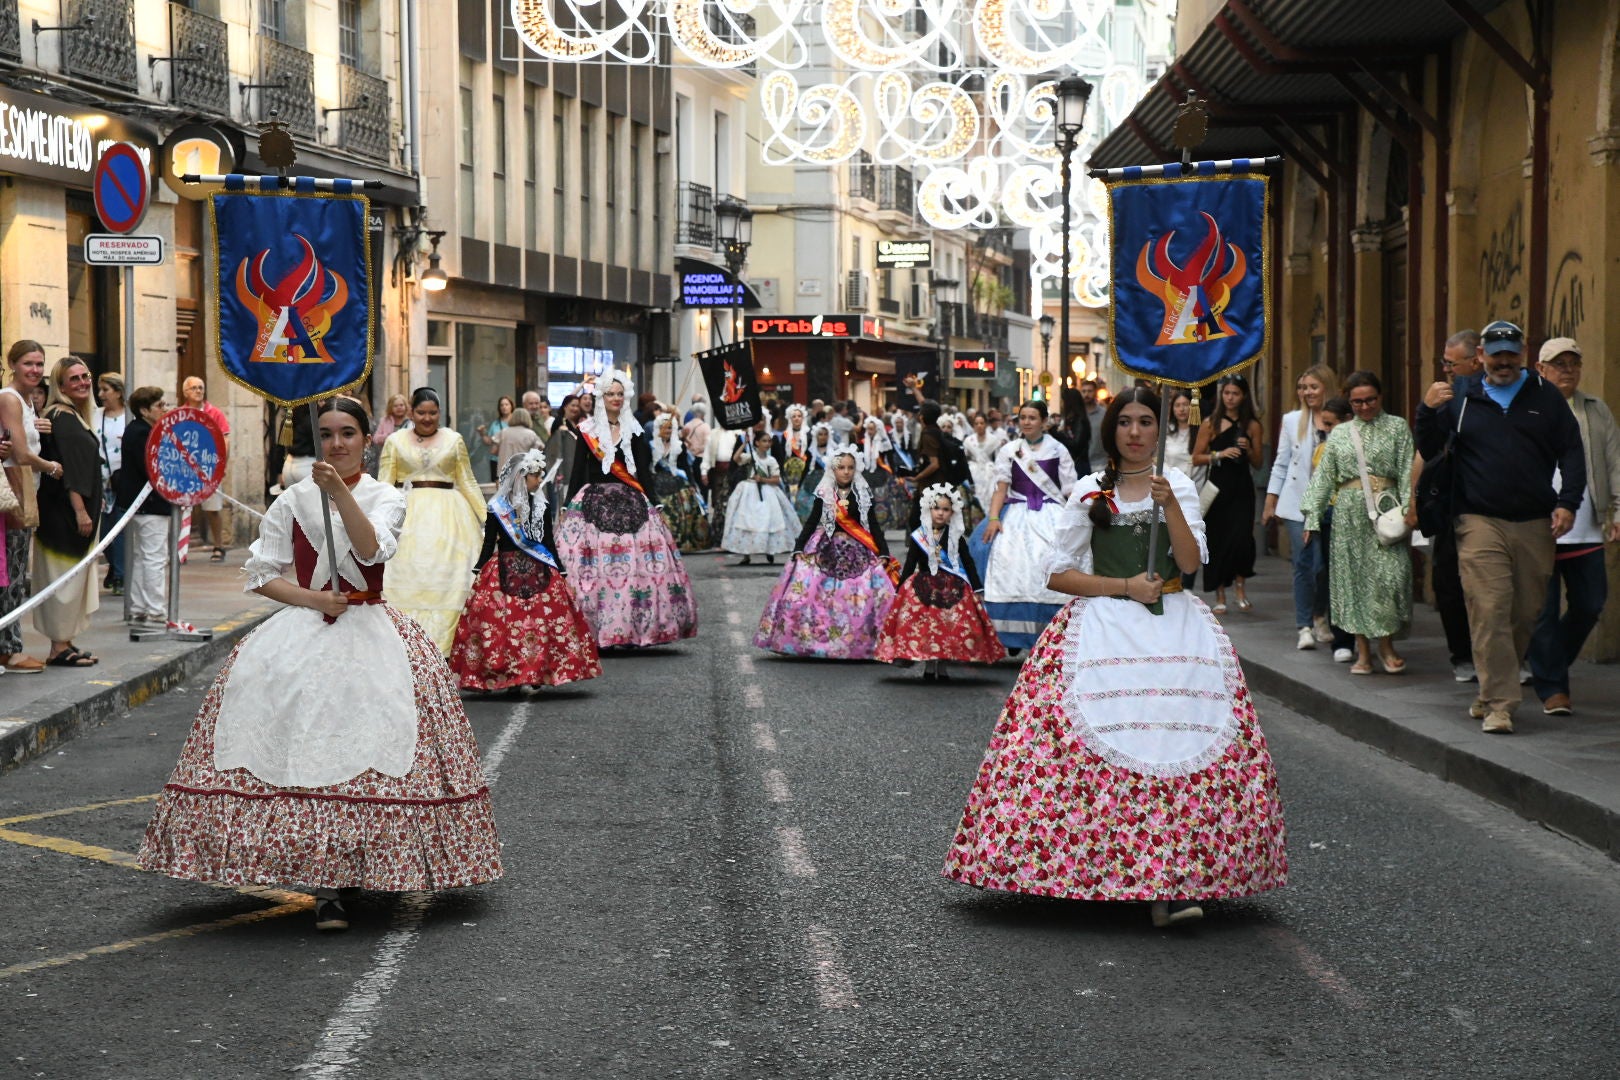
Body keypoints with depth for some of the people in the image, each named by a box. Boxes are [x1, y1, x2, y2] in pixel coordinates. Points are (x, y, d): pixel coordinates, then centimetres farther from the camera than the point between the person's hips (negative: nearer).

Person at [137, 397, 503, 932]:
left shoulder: (386, 498, 8)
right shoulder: (293, 500, 10)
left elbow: (372, 551, -12)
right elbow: (261, 573, 9)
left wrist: (340, 492, -23)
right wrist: (312, 598, -6)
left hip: (369, 631, 0)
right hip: (303, 629, 0)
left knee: (360, 743, -16)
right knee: (303, 746, -18)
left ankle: (333, 885, -2)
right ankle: (327, 887, -16)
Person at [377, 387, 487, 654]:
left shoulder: (454, 440, 10)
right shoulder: (395, 441, 8)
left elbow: (468, 482, 12)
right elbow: (384, 485, 7)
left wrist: (485, 518, 8)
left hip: (448, 517, 1)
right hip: (407, 518, 0)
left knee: (447, 584, -3)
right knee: (406, 582, -4)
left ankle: (441, 649, 1)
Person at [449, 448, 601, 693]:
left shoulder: (541, 508, 7)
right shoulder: (497, 509, -1)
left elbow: (548, 544, 12)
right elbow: (489, 546, 3)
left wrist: (560, 573, 10)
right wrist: (476, 573, -3)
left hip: (539, 574, 2)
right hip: (505, 574, -2)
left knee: (539, 624, -3)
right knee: (504, 624, -5)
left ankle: (536, 674, 5)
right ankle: (507, 677, 2)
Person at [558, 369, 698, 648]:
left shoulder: (634, 430, 9)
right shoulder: (588, 430, 6)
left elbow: (643, 471, 8)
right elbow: (578, 470, 7)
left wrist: (652, 505, 2)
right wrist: (568, 505, 1)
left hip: (630, 503, 1)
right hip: (594, 502, -1)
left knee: (636, 565, -5)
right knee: (595, 569, -7)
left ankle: (632, 628, 2)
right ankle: (596, 630, -4)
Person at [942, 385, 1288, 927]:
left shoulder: (1179, 487, 13)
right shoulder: (1089, 492, 10)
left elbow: (1190, 563, 0)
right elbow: (1059, 573, 6)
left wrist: (1170, 505, -13)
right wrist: (1125, 586, -4)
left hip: (1173, 627, 1)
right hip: (1103, 629, -1)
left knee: (1179, 741, -17)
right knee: (1110, 740, -17)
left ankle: (1171, 881, -18)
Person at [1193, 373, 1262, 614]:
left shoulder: (1252, 425, 8)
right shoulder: (1211, 424, 4)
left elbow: (1257, 464, 12)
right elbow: (1196, 458, 3)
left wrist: (1248, 450, -7)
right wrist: (1219, 454, -11)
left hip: (1242, 488, 0)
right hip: (1218, 487, 0)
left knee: (1242, 538, -14)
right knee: (1218, 541, 1)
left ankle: (1239, 585, 8)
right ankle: (1220, 596, 11)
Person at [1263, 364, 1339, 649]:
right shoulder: (1292, 421, 9)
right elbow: (1281, 463, 11)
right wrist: (1270, 503, 10)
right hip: (1297, 504, 2)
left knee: (1323, 564, -2)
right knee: (1303, 564, 0)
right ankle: (1305, 626, 6)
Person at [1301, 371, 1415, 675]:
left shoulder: (1397, 427, 7)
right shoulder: (1339, 433, 14)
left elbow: (1407, 471, 0)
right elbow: (1323, 476, 13)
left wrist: (1407, 509, -11)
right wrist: (1312, 517, 6)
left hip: (1385, 507, -2)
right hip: (1348, 510, 3)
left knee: (1389, 572, -12)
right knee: (1353, 575, 1)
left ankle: (1386, 644, 2)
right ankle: (1363, 651, 6)